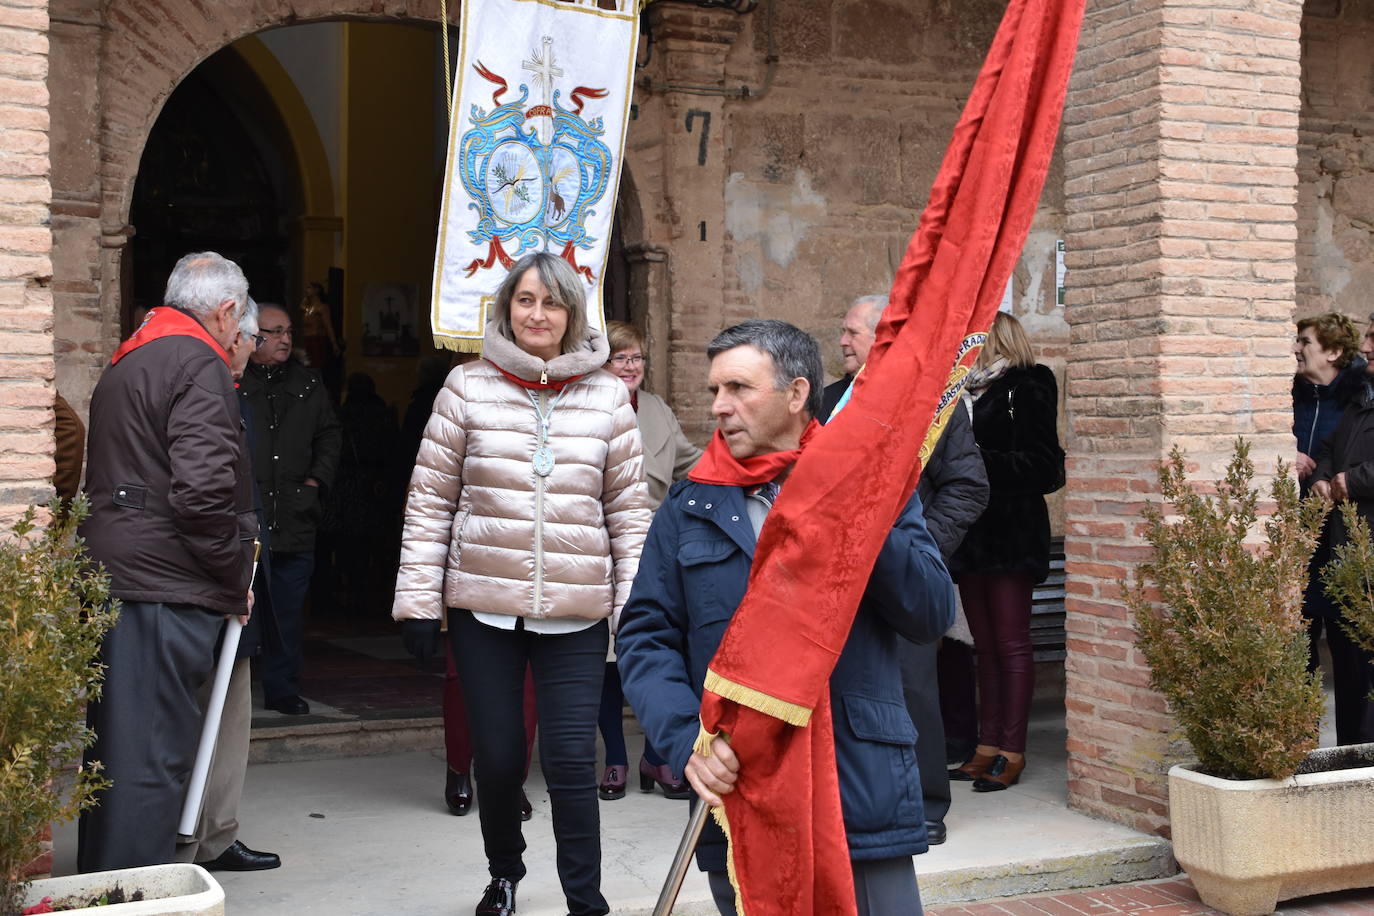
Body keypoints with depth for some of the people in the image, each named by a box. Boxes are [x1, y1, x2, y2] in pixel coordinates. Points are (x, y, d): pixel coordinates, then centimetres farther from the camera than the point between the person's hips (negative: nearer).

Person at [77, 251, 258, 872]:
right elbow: (203, 489, -20)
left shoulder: (126, 362, 20)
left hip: (108, 581, 9)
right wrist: (235, 580, -7)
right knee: (153, 756, -6)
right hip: (165, 588, -9)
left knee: (117, 746, 17)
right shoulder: (199, 364, -10)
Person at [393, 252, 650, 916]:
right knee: (497, 756, 9)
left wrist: (635, 606, 3)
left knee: (571, 759, -6)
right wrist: (417, 599, -1)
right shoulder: (469, 387, 1)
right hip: (482, 606, 0)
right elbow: (430, 498, 3)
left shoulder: (606, 396, 5)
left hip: (576, 611, 0)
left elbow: (628, 508, 7)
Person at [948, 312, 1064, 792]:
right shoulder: (972, 390, 16)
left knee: (1011, 644, -4)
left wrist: (976, 463, -15)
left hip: (1011, 532, -8)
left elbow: (1040, 464, -13)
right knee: (985, 645, 10)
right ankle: (988, 747, 14)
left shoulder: (1028, 386, -7)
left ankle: (1012, 752, 0)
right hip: (973, 532, 8)